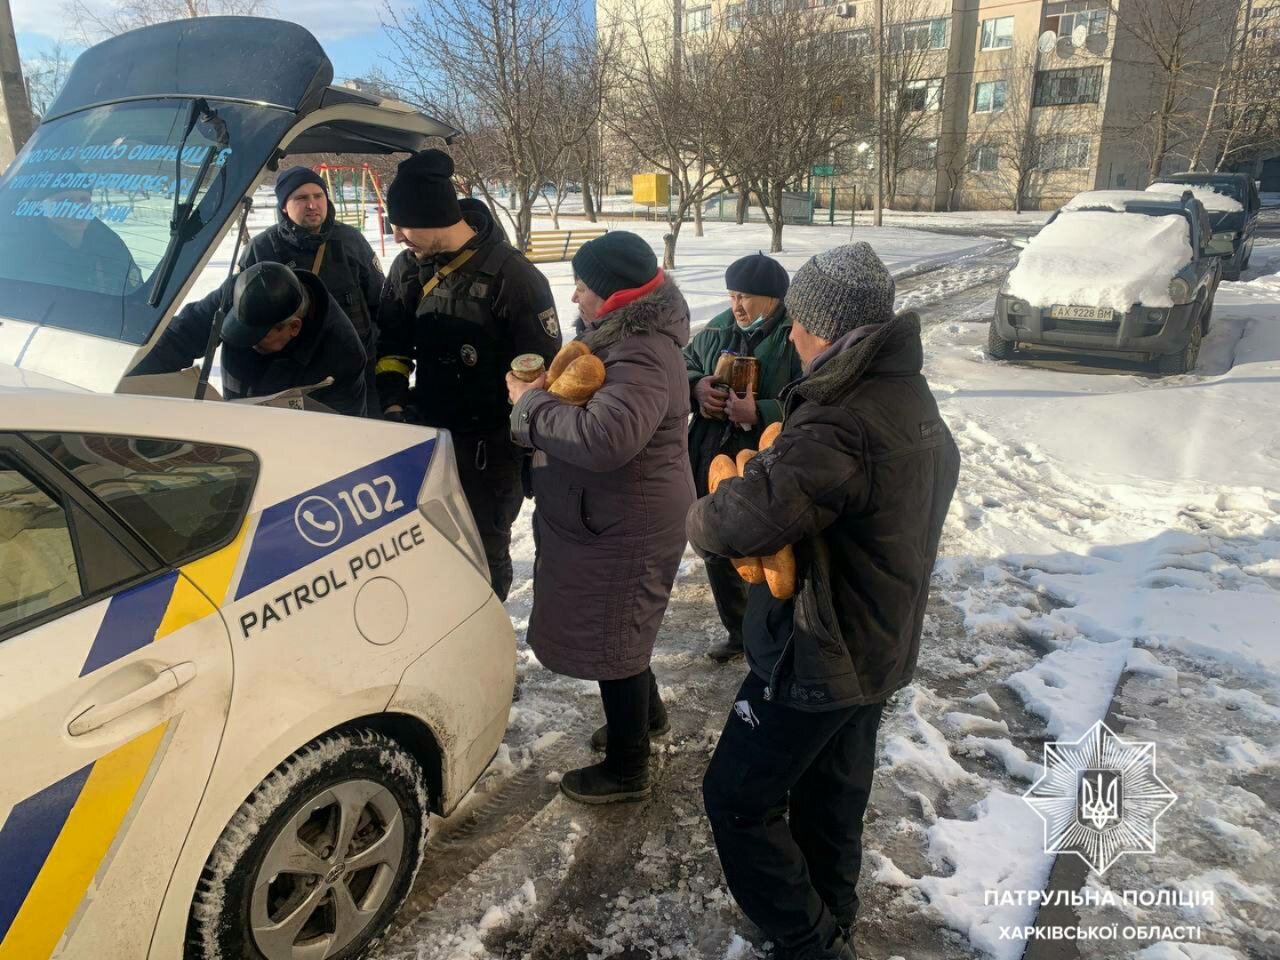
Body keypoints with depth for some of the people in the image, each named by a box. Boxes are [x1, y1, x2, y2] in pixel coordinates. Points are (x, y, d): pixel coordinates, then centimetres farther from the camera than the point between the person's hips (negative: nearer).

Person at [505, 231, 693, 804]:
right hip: (613, 520, 10)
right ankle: (647, 711, 50)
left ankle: (626, 770, 24)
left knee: (610, 640, 4)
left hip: (625, 531, -10)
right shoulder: (624, 340, 7)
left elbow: (605, 438, -42)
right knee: (621, 629, 26)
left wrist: (531, 405, -28)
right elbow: (591, 404, 20)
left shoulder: (642, 358, -27)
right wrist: (548, 388, 0)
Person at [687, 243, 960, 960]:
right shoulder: (914, 398, 4)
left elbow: (737, 523, -38)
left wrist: (704, 516, -13)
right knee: (834, 796, 25)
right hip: (879, 650, 9)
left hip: (817, 657, -9)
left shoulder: (842, 426, -30)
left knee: (738, 799, 8)